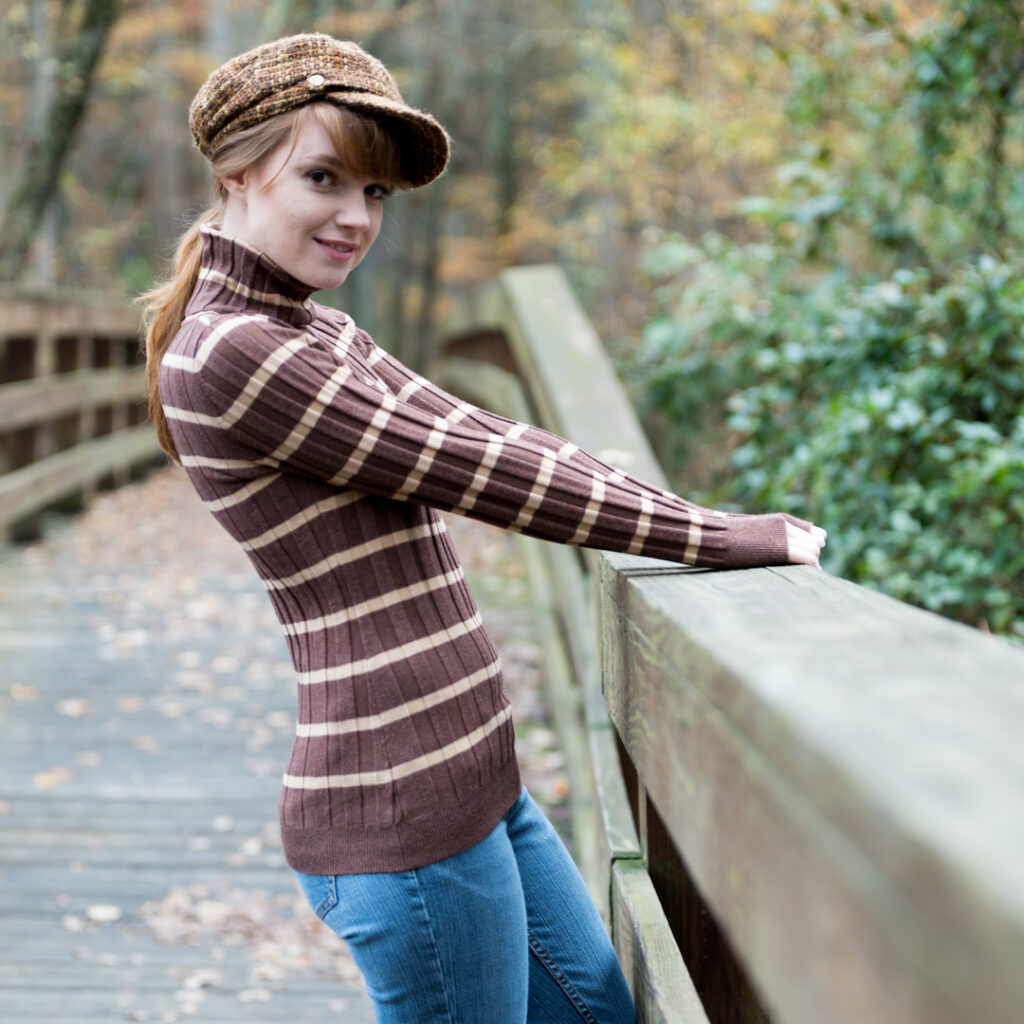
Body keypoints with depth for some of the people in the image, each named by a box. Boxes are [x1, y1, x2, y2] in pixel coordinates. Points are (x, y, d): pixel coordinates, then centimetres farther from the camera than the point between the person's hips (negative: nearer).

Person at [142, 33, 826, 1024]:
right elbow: (485, 477, -17)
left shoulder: (311, 330, 13)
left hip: (469, 782, 10)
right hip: (403, 815, -10)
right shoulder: (229, 356, -17)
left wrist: (717, 526, 5)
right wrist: (736, 540, -11)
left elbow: (486, 439, 11)